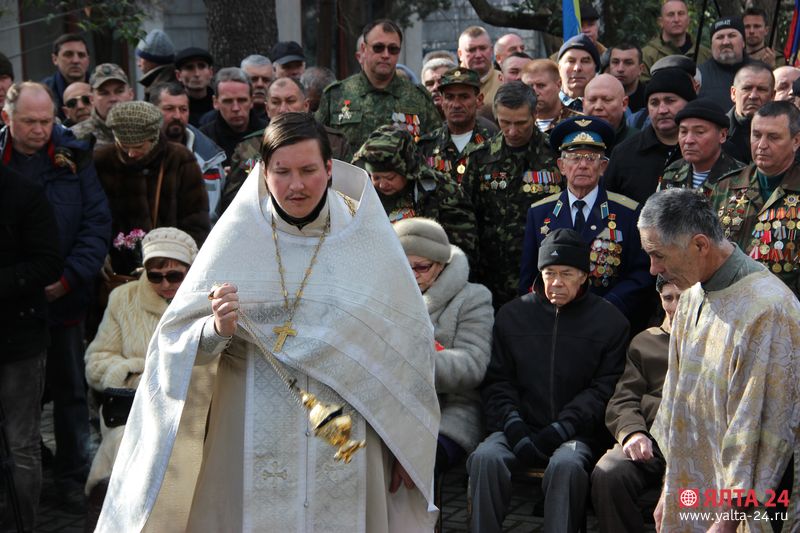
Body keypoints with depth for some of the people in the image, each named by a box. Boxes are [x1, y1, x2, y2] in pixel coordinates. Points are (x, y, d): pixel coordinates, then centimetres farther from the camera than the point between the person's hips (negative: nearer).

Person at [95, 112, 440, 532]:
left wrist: (403, 445, 5)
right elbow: (175, 342, -2)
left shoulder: (366, 236, -2)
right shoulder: (236, 235, -3)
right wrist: (217, 329, -25)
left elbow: (406, 340, 4)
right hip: (256, 446, 0)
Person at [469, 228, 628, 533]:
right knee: (485, 458, -30)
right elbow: (496, 381, 10)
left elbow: (603, 389, 0)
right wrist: (513, 425, -9)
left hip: (575, 433, -2)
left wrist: (559, 430, -12)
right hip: (519, 427, 2)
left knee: (567, 465, -36)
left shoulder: (610, 321, 6)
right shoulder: (513, 314, 13)